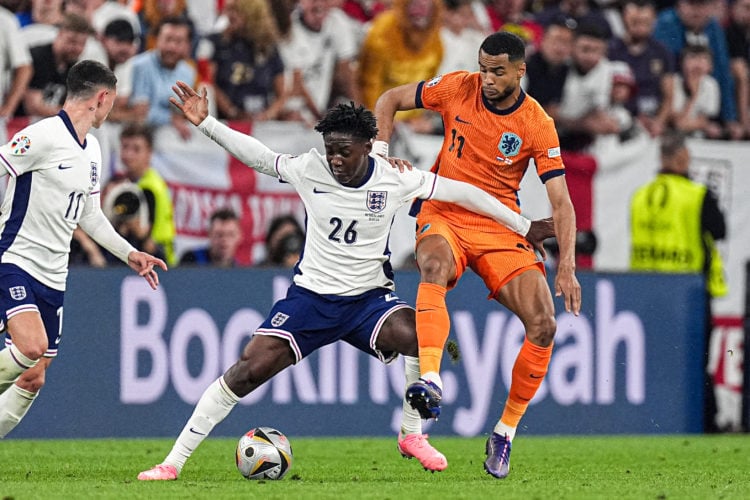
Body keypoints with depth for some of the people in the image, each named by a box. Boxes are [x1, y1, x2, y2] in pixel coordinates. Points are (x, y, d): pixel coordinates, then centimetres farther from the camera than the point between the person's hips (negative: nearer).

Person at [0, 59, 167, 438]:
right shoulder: (43, 136, -14)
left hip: (53, 278, 8)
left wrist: (129, 254, 23)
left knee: (32, 380, 5)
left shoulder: (92, 151, 15)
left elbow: (89, 215, 25)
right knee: (31, 347, -31)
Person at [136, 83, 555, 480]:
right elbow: (257, 155, 2)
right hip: (311, 295, 0)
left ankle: (412, 436, -7)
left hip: (370, 298, 0)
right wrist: (205, 122, -7)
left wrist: (522, 226, 3)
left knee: (423, 338, -31)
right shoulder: (309, 171, -8)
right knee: (249, 370, -14)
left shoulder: (394, 179, -10)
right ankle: (174, 462, -6)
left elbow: (461, 192, -2)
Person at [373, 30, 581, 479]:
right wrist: (380, 153, -8)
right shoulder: (458, 88, -5)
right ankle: (430, 380, -54)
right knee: (435, 267, -38)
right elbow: (390, 101, 8)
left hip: (500, 227, 1)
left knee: (544, 325, -14)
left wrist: (567, 268, -19)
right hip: (444, 216, -1)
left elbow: (560, 200, -9)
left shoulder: (538, 125, -8)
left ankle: (506, 432, 2)